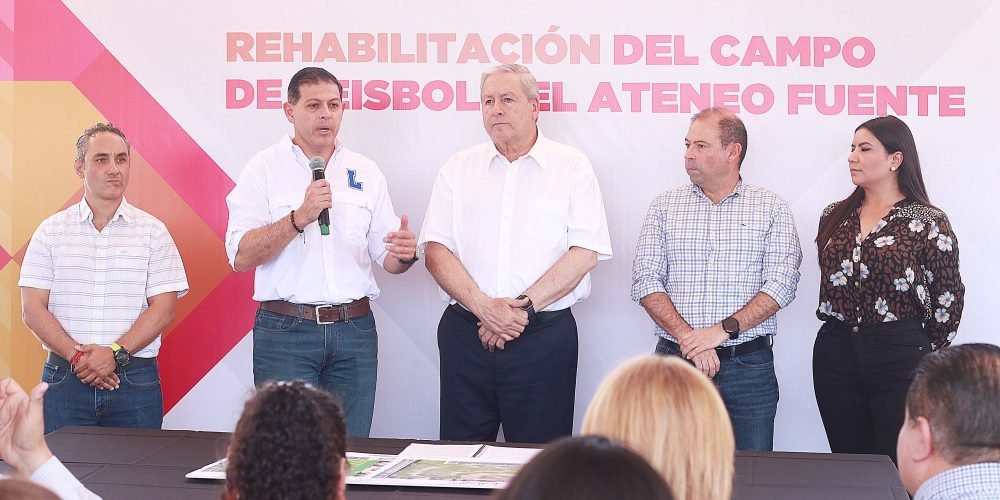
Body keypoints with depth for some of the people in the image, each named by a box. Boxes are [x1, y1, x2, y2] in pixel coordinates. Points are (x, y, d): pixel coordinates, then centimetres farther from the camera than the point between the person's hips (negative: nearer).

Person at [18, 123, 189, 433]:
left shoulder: (152, 232, 6)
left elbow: (163, 309, -1)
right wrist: (76, 355, -13)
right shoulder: (51, 232, 7)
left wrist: (115, 354, -14)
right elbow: (33, 310, 1)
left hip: (135, 379, 0)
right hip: (65, 378, 0)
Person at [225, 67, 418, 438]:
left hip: (354, 329, 3)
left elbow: (387, 258, 11)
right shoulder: (264, 168, 1)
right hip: (285, 330, -3)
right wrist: (300, 217, -18)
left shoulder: (365, 173, 12)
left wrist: (404, 254, -12)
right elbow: (241, 256, -8)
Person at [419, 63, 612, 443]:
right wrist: (483, 307, -11)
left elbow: (585, 251, -5)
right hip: (466, 333, 2)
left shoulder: (571, 166, 4)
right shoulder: (458, 169, 11)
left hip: (544, 336, -2)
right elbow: (436, 250, 3)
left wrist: (525, 307, -12)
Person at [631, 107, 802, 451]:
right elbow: (646, 281, 1)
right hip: (675, 359, 1)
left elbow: (781, 283, -5)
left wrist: (723, 330, -15)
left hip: (750, 367, -1)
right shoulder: (664, 207, 10)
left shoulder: (772, 209, 6)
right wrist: (688, 337, -13)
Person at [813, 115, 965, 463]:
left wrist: (926, 360, 0)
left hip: (899, 356, -5)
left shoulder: (928, 223, -5)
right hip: (836, 354, 5)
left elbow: (949, 298, -3)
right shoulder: (835, 217, 10)